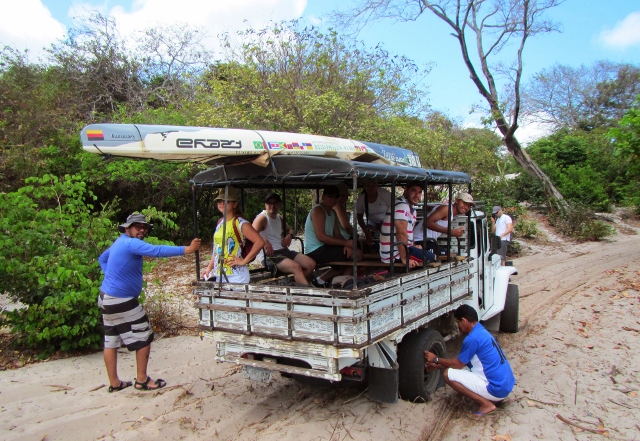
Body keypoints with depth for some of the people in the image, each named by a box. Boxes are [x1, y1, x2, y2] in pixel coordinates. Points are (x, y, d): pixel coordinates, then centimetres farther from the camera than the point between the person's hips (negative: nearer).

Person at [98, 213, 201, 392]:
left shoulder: (120, 242, 12)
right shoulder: (130, 243, -19)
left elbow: (102, 258, 28)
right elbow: (157, 250, -32)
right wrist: (187, 249, -36)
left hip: (107, 298, 10)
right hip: (122, 301, -10)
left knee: (111, 341, 13)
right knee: (144, 338, 1)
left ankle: (114, 383, 23)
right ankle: (142, 381, 11)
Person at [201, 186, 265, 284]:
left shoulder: (240, 223, -11)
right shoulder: (220, 222, 12)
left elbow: (260, 242, -21)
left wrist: (244, 261, -18)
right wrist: (209, 268, 12)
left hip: (236, 276, -7)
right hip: (219, 275, 7)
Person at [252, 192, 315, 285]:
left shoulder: (279, 218, 20)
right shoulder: (262, 218, -5)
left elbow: (289, 229, 37)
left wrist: (289, 235, 12)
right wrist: (265, 241, -40)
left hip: (285, 250, 8)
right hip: (271, 254, -8)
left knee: (311, 264, -8)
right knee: (296, 267, -31)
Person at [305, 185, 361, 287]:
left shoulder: (333, 213, 18)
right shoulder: (317, 211, -12)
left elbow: (337, 234, 11)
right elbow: (321, 237, -22)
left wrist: (346, 245, -11)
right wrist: (345, 243, -22)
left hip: (324, 249, 10)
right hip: (316, 251, -10)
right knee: (357, 254, -14)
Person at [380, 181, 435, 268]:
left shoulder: (411, 207, 14)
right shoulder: (402, 205, -18)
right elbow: (402, 233, -24)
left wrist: (414, 248, 8)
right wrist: (404, 259, -24)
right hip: (395, 255, -10)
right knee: (431, 258, -7)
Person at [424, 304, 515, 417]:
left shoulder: (473, 338, -19)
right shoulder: (482, 331, 12)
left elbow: (458, 364, -7)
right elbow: (461, 361, 20)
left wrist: (436, 359, 8)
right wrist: (437, 366, 23)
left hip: (496, 389, -10)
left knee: (449, 374, -10)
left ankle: (486, 404, -7)